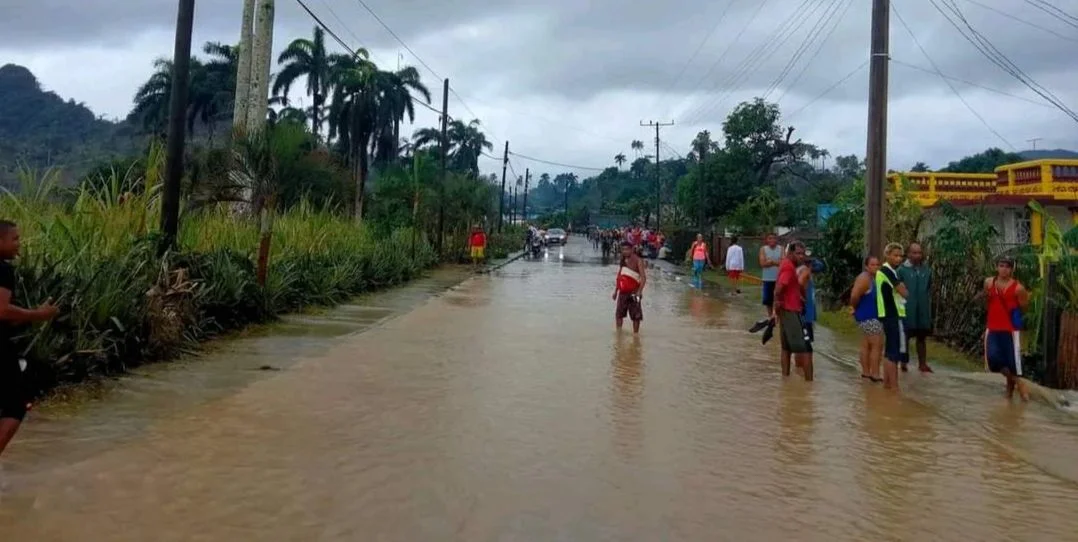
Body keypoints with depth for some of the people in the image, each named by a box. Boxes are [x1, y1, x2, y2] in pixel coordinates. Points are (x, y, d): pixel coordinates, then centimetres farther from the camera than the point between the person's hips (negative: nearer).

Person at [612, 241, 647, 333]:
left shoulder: (638, 260, -11)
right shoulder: (623, 261, 10)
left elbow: (643, 278, -19)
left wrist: (639, 292, -27)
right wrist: (616, 291, 16)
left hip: (633, 293, -7)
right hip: (622, 293, 7)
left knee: (635, 315, 0)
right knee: (619, 314, 13)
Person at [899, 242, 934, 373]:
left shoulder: (927, 270, 4)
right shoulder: (902, 270, -8)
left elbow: (929, 289, 13)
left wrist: (928, 306, 11)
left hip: (923, 311, 4)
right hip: (907, 310, -4)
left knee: (922, 337, 11)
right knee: (905, 337, 5)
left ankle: (922, 363, 20)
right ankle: (904, 363, 16)